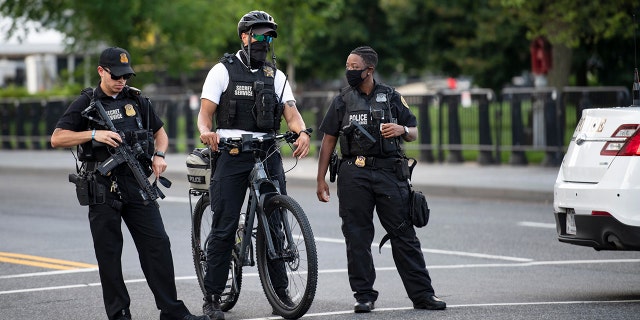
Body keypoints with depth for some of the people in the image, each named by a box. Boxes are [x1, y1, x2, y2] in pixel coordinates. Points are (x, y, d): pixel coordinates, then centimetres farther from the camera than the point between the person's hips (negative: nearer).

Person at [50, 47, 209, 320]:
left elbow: (160, 132, 23)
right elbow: (57, 139, -6)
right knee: (109, 253, 0)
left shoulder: (136, 100, 12)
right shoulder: (86, 103, 2)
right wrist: (94, 134, -19)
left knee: (157, 244, -4)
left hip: (137, 184, 3)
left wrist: (159, 155, 2)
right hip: (102, 187, -3)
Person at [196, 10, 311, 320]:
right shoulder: (223, 70, 4)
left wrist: (303, 132, -20)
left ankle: (279, 292, 9)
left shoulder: (276, 76, 14)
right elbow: (206, 112, -2)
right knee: (224, 227, -5)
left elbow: (291, 112, 2)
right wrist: (206, 131, -25)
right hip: (231, 154, -3)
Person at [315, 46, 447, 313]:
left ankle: (422, 294, 0)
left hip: (389, 172, -1)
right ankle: (364, 295, 7)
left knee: (403, 234, -2)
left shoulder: (391, 97, 10)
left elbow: (414, 133, 14)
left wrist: (401, 129, -10)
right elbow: (329, 140, 10)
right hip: (354, 173, 1)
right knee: (357, 237, 0)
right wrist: (321, 179, 5)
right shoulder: (342, 101, 10)